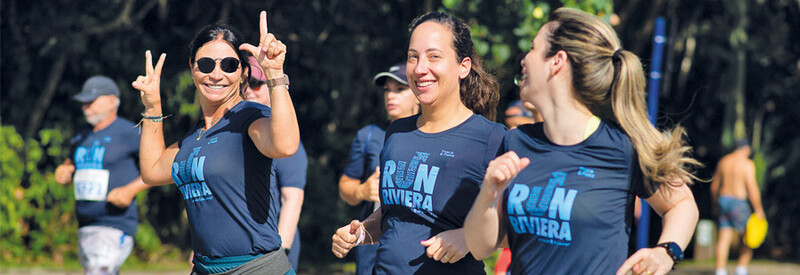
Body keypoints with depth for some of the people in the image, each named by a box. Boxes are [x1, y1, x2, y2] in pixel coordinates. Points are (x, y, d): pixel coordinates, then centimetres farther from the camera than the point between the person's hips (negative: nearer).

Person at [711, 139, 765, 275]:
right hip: (738, 202, -6)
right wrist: (758, 209, -9)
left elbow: (714, 185, 19)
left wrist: (715, 203, 32)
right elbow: (752, 188, -15)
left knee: (724, 239, 4)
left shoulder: (723, 161, 11)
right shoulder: (747, 164, -9)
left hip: (723, 199, 6)